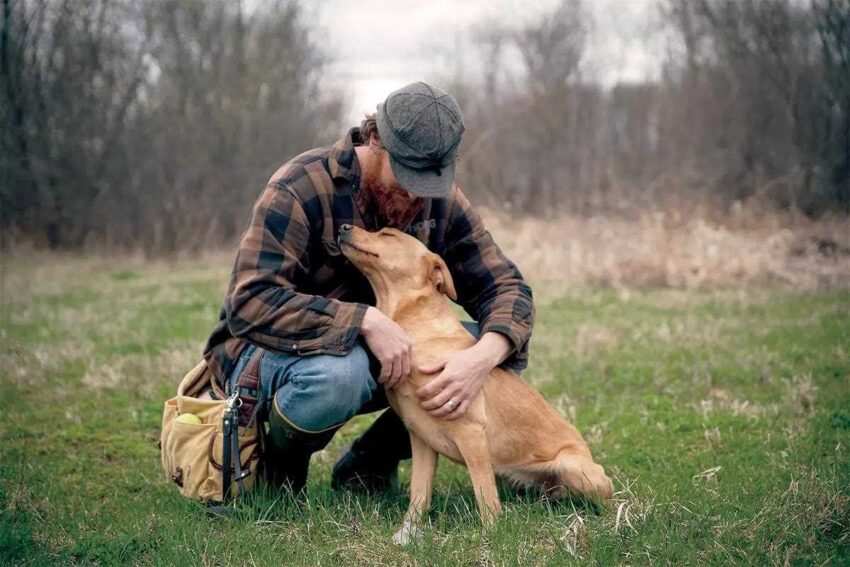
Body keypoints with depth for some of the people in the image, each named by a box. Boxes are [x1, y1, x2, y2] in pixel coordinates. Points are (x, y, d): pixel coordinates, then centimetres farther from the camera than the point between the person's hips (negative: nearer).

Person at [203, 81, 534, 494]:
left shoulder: (441, 202, -5)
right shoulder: (300, 188, -23)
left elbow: (505, 287, -8)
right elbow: (250, 302, -31)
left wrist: (484, 356, -31)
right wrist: (365, 320, -41)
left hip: (379, 354, 6)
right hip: (269, 352, -5)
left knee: (496, 348, -15)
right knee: (339, 369, -41)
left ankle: (370, 461, 3)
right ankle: (278, 470, -5)